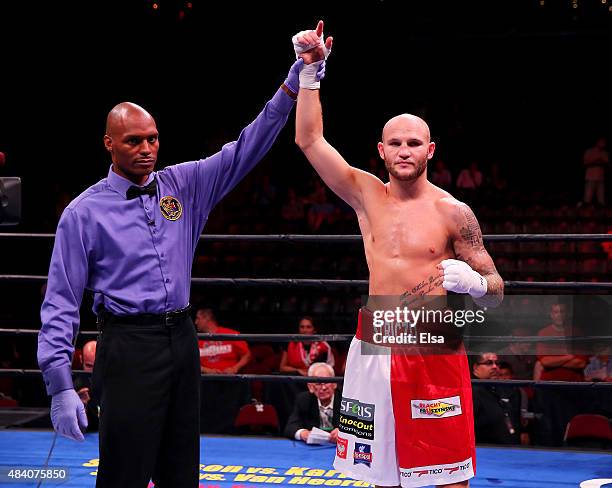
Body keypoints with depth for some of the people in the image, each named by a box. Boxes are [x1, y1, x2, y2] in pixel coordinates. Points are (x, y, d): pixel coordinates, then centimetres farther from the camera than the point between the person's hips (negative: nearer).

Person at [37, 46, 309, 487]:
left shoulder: (184, 185, 8)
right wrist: (60, 385, -12)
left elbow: (246, 149, 5)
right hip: (129, 347, -5)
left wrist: (294, 85, -6)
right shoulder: (85, 212, -4)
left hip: (182, 339, 5)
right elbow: (61, 303, -5)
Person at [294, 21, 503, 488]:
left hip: (434, 350, -3)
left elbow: (496, 291, 0)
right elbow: (310, 139, 3)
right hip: (374, 349, 4)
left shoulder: (453, 212, -4)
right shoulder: (367, 195, 6)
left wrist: (469, 279, -23)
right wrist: (311, 71, -2)